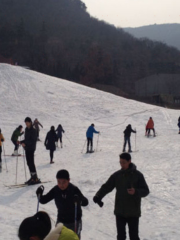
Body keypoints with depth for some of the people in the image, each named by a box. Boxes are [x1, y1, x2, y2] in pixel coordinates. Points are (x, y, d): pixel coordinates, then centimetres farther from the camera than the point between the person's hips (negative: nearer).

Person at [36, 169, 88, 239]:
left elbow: (85, 202, -27)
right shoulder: (55, 190, -12)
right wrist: (39, 194, -29)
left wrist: (79, 200, -50)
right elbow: (43, 200, -7)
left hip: (74, 221, -3)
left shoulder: (74, 189, -20)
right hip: (61, 221, 3)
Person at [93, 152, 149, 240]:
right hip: (120, 212, 3)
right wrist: (98, 196, -12)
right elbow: (106, 187, 5)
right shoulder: (117, 175, 4)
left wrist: (136, 192, -25)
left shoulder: (137, 175, -5)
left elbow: (146, 191, -5)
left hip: (133, 213, -3)